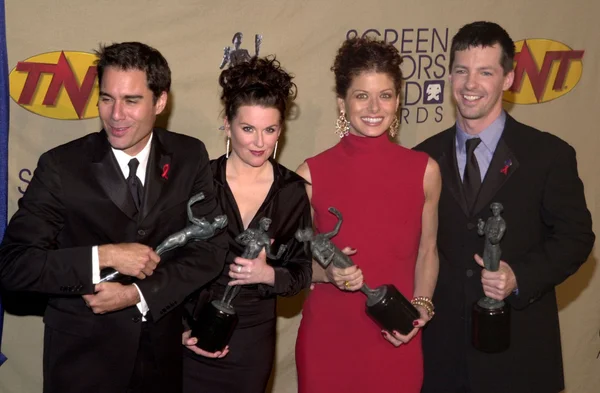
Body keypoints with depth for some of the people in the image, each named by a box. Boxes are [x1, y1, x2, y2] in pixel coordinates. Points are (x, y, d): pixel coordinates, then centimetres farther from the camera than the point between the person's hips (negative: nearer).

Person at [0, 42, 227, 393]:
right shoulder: (61, 166, -12)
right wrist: (105, 256, -24)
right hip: (83, 354, -2)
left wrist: (138, 294, -16)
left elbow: (211, 249, -5)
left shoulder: (190, 157, -4)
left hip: (164, 350, 2)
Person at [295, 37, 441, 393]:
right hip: (327, 340, -1)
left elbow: (427, 251, 8)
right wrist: (328, 272, -16)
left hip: (397, 343, 1)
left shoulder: (425, 170, -3)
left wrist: (420, 307, -6)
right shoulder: (312, 174, -7)